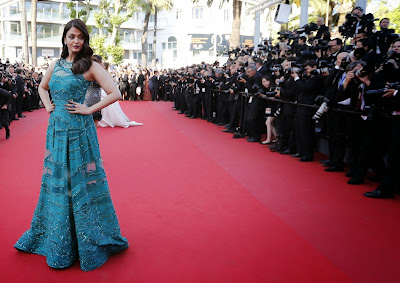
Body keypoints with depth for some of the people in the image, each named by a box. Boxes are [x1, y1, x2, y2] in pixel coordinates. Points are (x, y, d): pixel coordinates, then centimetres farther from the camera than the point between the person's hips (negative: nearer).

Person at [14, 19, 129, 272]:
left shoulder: (90, 66, -6)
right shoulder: (56, 64, 11)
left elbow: (115, 93, -14)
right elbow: (42, 87, 27)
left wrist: (89, 110, -14)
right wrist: (48, 105, 9)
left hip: (79, 129, -6)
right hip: (56, 128, 6)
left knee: (81, 181, 1)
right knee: (57, 181, 14)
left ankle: (89, 241, 18)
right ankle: (56, 237, 32)